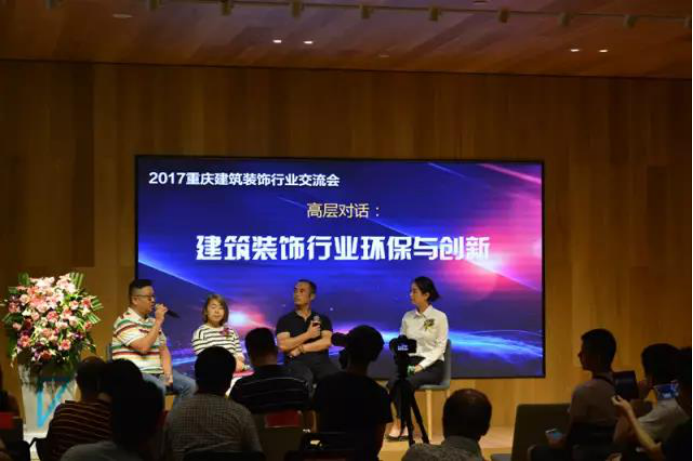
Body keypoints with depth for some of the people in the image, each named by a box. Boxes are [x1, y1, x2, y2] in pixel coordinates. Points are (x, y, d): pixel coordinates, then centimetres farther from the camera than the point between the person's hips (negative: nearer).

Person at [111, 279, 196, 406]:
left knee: (190, 385, -7)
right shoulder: (125, 321, -10)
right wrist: (158, 322, -16)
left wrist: (168, 373, -4)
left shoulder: (152, 322, 17)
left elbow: (164, 350, 15)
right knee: (158, 387, -35)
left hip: (157, 372, 8)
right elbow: (143, 347, -22)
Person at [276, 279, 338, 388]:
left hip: (321, 361, 2)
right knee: (305, 379, -40)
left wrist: (301, 349, -5)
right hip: (296, 362, -2)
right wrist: (308, 335, -2)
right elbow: (283, 345, -4)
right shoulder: (285, 320, 12)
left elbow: (327, 342, -1)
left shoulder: (323, 319, 17)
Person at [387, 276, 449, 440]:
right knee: (393, 382, -30)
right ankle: (405, 425, -22)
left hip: (433, 365, -4)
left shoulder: (439, 317, -2)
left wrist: (422, 365, -17)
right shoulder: (407, 317, 12)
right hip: (411, 362, 4)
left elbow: (440, 347, -6)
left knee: (407, 383, -34)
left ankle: (399, 423, -20)